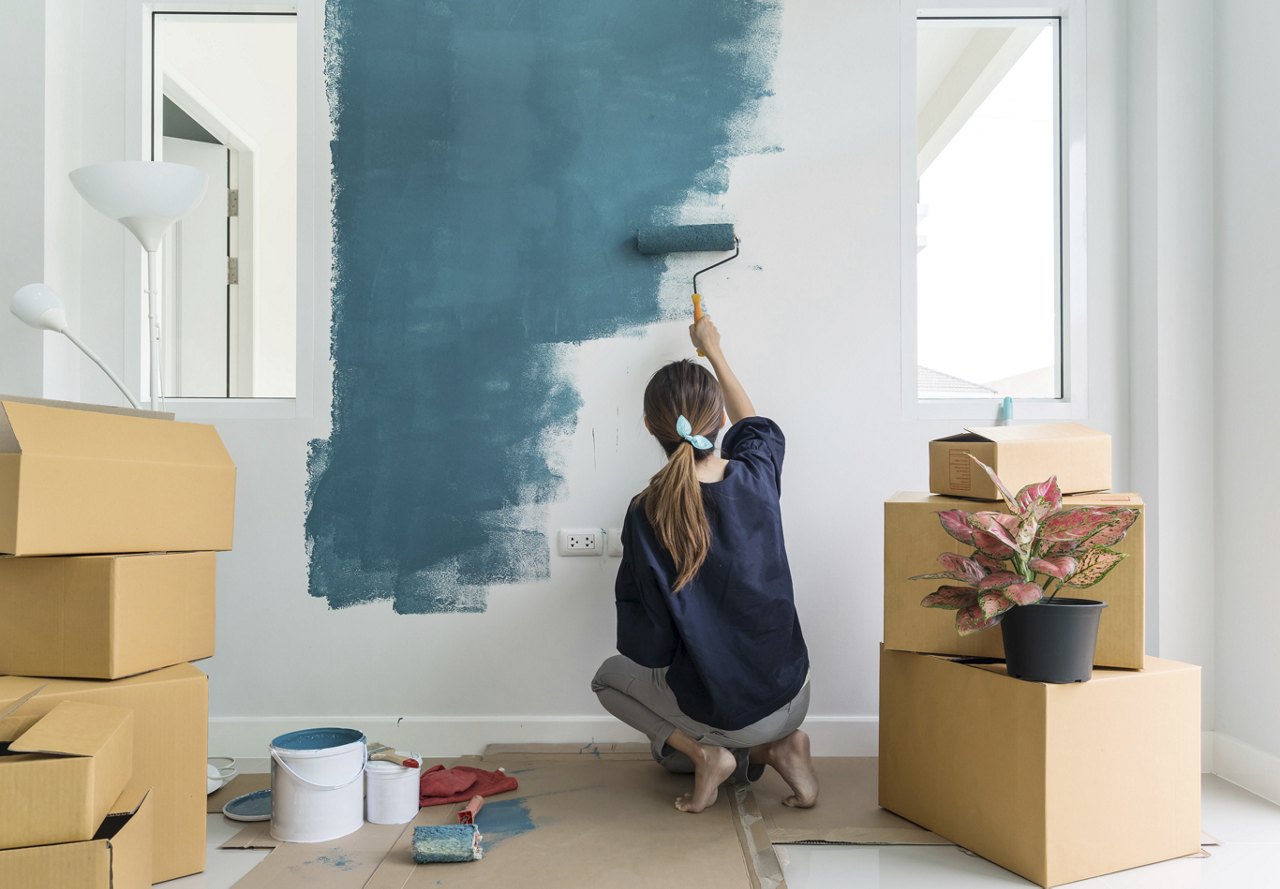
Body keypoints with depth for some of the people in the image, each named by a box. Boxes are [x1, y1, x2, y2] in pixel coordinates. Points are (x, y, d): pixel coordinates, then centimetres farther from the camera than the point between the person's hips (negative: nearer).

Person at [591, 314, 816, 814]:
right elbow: (755, 426, 17)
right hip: (790, 700, 5)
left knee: (609, 678, 25)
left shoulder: (647, 515, -20)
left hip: (717, 712, -5)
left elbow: (644, 647, -15)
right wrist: (713, 351, 29)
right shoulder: (757, 473, -10)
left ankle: (706, 754, 4)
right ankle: (777, 748, 8)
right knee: (669, 748, 34)